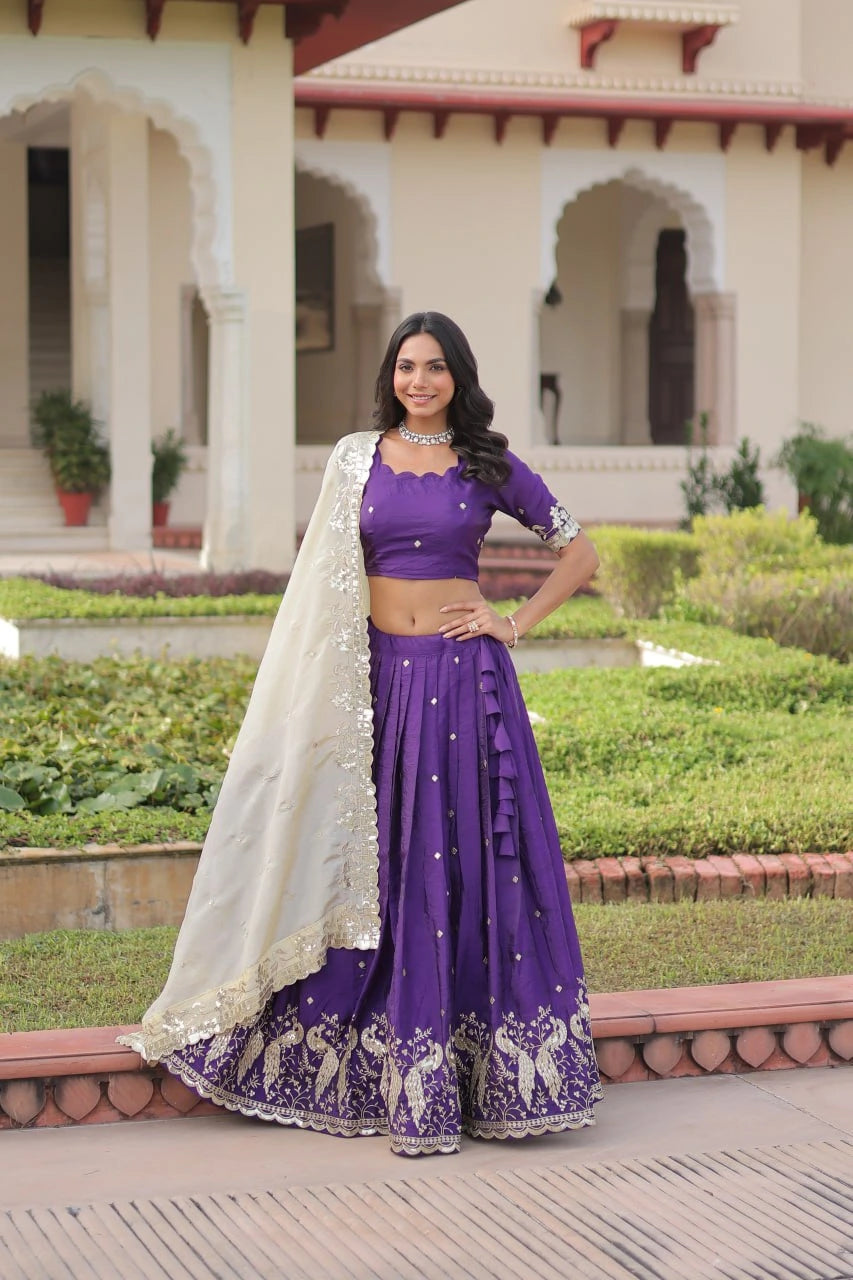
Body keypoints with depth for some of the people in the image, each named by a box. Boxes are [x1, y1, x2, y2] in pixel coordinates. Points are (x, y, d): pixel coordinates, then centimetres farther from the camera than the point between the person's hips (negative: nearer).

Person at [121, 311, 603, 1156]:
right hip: (381, 679, 1)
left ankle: (498, 1081, 9)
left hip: (465, 679, -1)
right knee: (384, 867, 2)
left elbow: (579, 553, 10)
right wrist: (327, 696, 2)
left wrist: (516, 624, 0)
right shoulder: (356, 460, 7)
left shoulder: (489, 467, 3)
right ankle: (403, 1082, 7)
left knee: (473, 861, 0)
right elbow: (328, 578, 9)